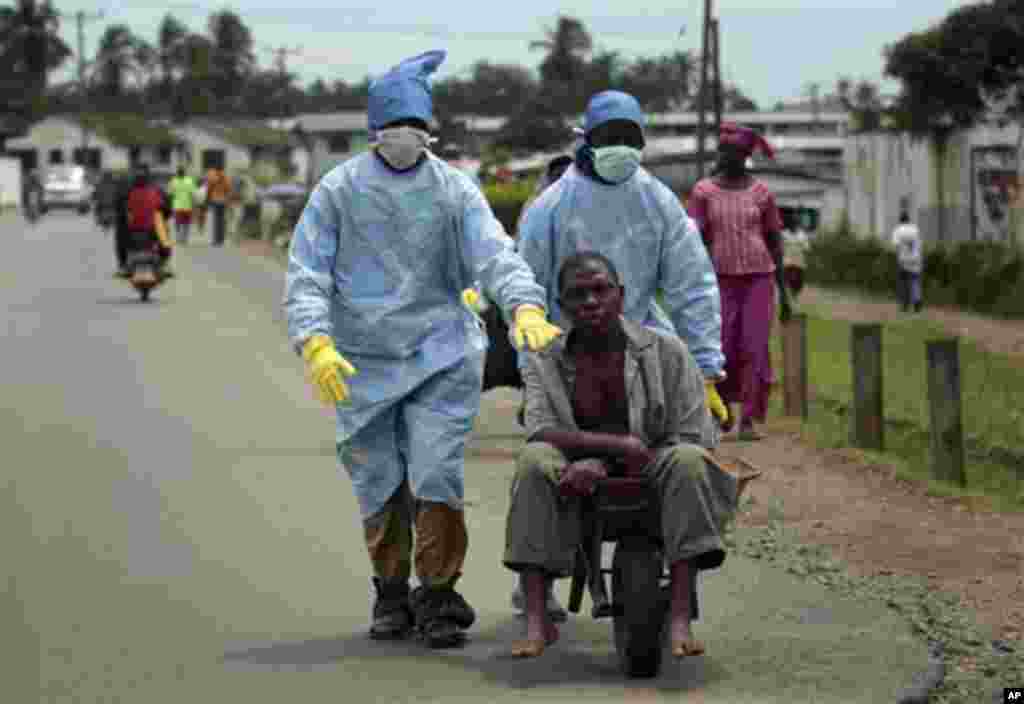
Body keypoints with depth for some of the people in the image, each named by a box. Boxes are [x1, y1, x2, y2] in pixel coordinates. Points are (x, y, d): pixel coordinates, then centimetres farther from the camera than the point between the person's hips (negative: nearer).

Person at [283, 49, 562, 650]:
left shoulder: (455, 190, 3)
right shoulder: (338, 190, 2)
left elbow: (497, 256, -9)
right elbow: (305, 274, -3)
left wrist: (526, 308, -30)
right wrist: (316, 344, -20)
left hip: (440, 357, -1)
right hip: (362, 363, 1)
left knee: (436, 477, -10)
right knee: (380, 486, 6)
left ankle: (439, 596, 3)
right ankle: (391, 596, 23)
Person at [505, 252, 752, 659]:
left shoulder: (666, 352, -2)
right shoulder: (545, 361, 2)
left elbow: (689, 437, -10)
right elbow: (541, 430, -14)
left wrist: (601, 463, -21)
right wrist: (619, 444, -30)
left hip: (647, 474, -1)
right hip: (582, 476, 1)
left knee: (687, 461, -33)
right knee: (534, 460, -30)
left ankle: (680, 618, -36)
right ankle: (536, 620, -31)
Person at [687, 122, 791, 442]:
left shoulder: (761, 192, 4)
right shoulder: (703, 191, 1)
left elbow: (775, 241, 8)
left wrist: (783, 290, 6)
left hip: (759, 278, 0)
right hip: (722, 281, 0)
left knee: (755, 349, -6)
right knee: (723, 351, -1)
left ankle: (749, 421, -1)